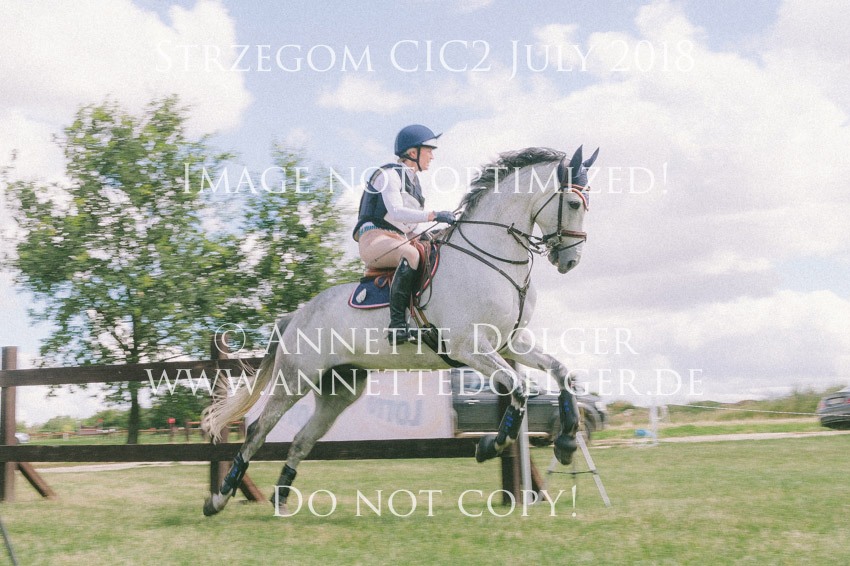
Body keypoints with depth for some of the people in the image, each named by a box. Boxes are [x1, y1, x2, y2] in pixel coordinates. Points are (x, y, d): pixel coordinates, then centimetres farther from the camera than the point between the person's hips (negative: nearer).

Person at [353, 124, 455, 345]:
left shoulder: (413, 180, 21)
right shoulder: (390, 174, -6)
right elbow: (395, 211, -23)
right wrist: (433, 215, -30)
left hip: (400, 241, 10)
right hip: (375, 239, -9)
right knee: (410, 254, -38)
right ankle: (397, 325, -43)